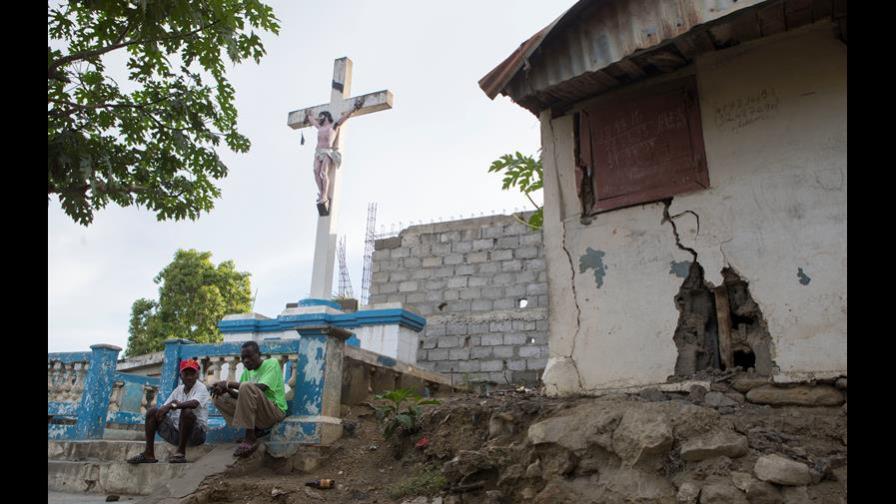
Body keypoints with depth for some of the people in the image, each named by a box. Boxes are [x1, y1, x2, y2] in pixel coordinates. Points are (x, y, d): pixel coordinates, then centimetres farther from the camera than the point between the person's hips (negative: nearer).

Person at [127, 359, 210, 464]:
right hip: (176, 432, 7)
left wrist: (173, 405, -33)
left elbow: (194, 403, -30)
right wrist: (163, 409, -13)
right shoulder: (178, 389, 12)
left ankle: (181, 452, -24)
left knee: (187, 412, -36)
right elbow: (165, 407, 8)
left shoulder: (201, 388, -8)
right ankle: (148, 454, -5)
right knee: (152, 411, -1)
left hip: (196, 433, -7)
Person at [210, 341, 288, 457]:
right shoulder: (247, 371, 14)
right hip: (257, 413, 8)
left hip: (275, 411, -8)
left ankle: (250, 438, -23)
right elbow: (241, 396, 10)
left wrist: (229, 384, -20)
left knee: (246, 387, -30)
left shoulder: (271, 363, -8)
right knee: (220, 398, 1)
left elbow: (261, 387, -24)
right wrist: (228, 390, -12)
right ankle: (256, 430, -5)